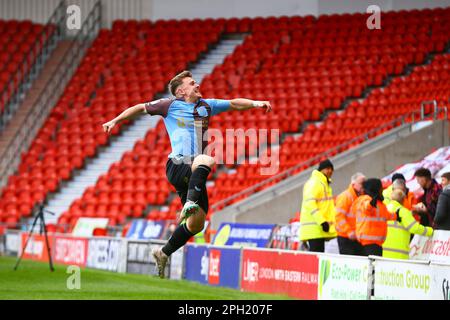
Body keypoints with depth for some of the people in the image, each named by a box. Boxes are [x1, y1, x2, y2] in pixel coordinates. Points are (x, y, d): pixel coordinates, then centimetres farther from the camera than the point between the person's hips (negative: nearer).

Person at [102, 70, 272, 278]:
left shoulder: (206, 106, 19)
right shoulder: (170, 106, 6)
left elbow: (233, 104, 20)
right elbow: (140, 108, 15)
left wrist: (255, 103, 4)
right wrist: (115, 121, 12)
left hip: (194, 173, 6)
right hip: (177, 166, -6)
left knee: (197, 223, 0)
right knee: (206, 160, -37)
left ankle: (163, 254, 14)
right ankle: (190, 203, -42)